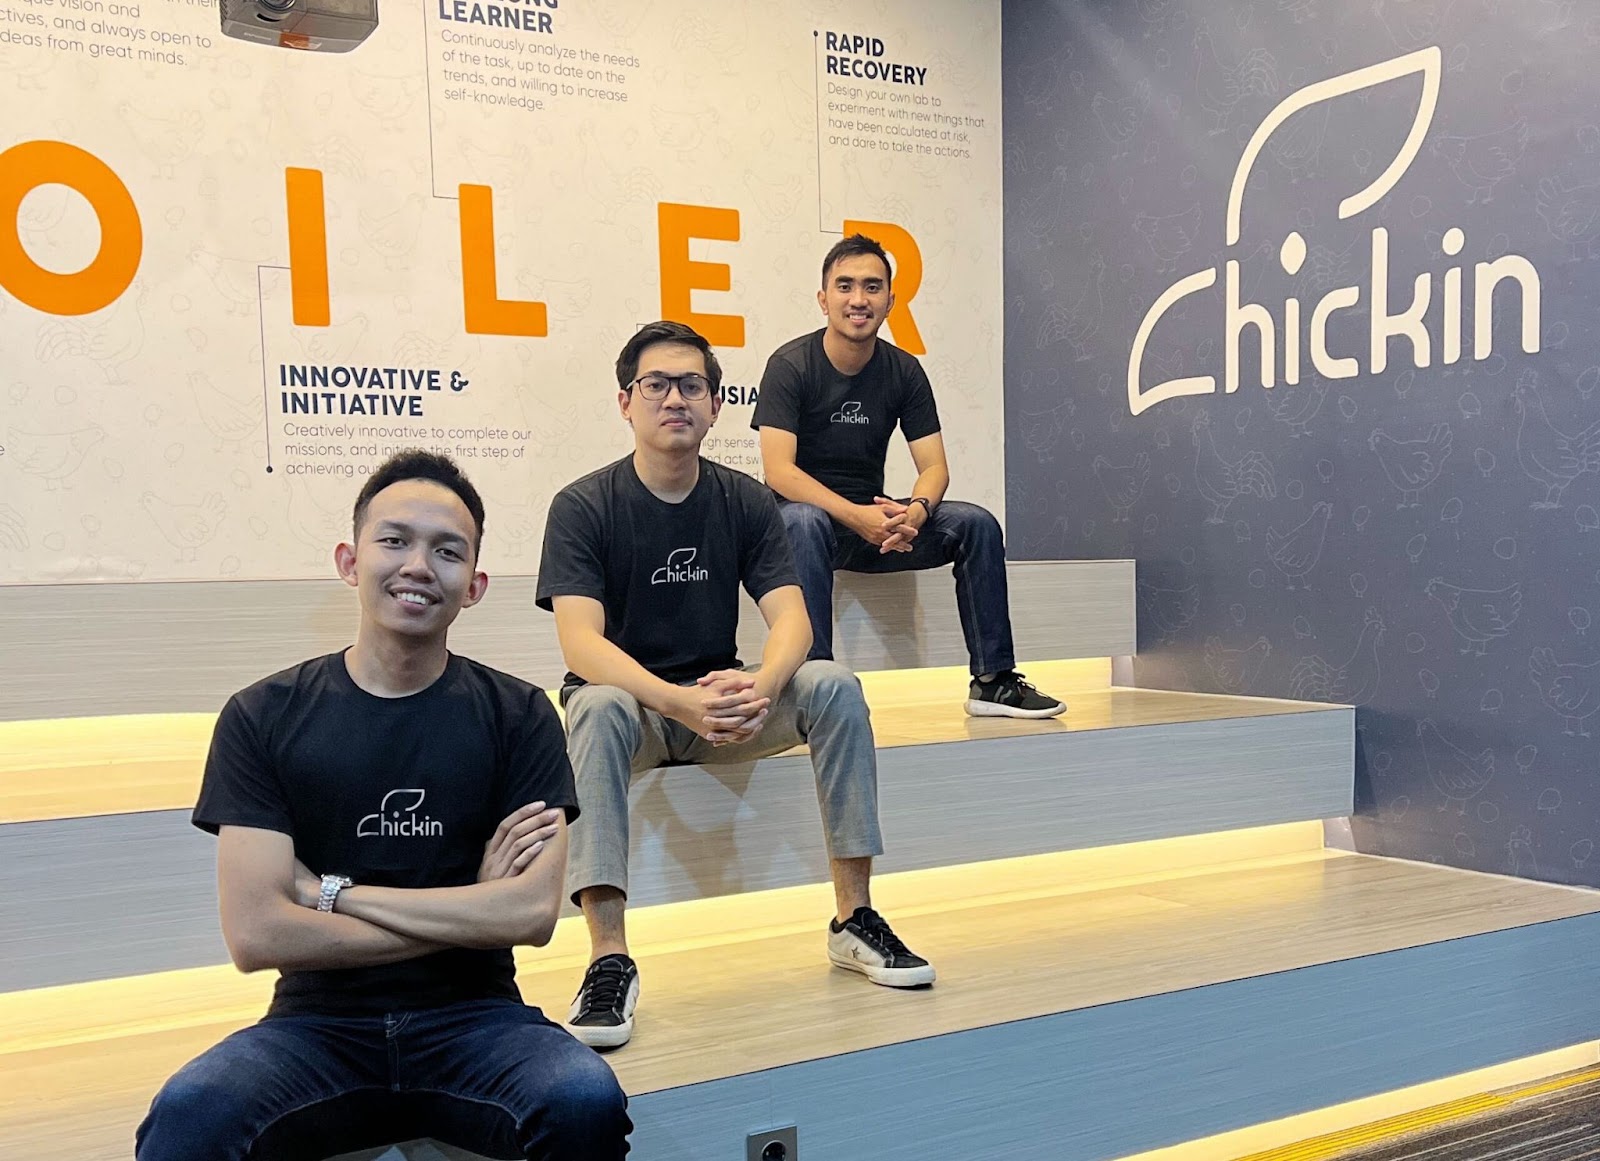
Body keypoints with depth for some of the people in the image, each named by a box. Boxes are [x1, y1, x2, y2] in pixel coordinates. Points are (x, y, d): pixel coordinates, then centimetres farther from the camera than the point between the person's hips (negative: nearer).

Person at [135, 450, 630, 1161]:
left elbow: (533, 912, -10)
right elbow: (255, 935, -10)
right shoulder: (263, 718, -1)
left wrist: (332, 890, -8)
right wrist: (469, 912, -8)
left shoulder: (518, 716, 0)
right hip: (319, 1024, -1)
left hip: (472, 1018, 1)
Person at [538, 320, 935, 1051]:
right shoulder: (583, 508, -10)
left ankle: (853, 919, -13)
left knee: (834, 687, -22)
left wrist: (759, 687, -34)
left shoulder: (746, 503, 0)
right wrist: (677, 701, -39)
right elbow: (581, 642, -22)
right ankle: (609, 960, -36)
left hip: (720, 702, 3)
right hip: (628, 699, -3)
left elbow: (790, 617, -10)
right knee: (596, 707, -37)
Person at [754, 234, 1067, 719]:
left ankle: (993, 681, -10)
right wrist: (856, 517, -32)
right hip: (811, 512, -4)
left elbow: (934, 467, 0)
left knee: (977, 524, -14)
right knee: (803, 523, -39)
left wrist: (917, 510, -25)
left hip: (873, 518, 4)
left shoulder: (904, 370, 3)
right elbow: (778, 471, -20)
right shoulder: (790, 365, -11)